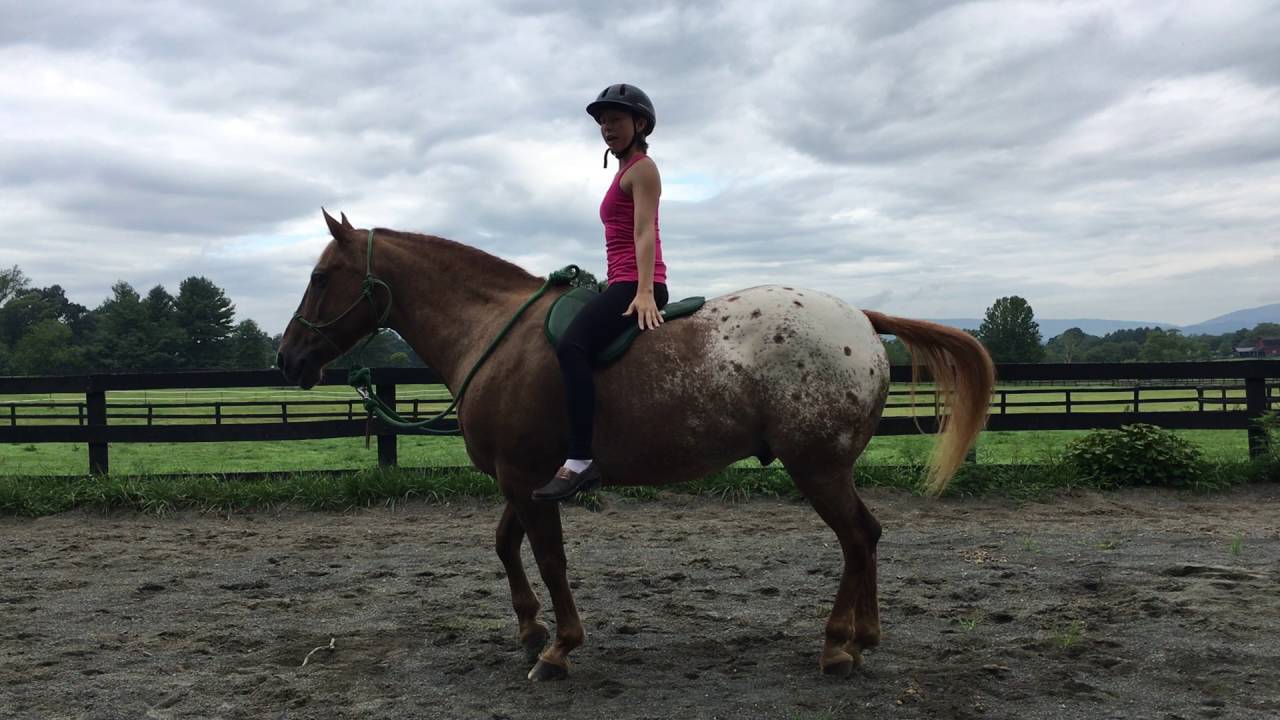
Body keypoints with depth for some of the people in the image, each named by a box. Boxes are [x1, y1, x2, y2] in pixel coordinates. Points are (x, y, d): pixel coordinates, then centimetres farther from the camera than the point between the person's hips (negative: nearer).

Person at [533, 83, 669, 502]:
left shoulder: (641, 168, -2)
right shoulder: (625, 171, 27)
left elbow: (644, 233, -16)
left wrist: (644, 292, -27)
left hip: (635, 285, -11)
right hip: (623, 285, 11)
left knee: (571, 346, -30)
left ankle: (580, 460, -36)